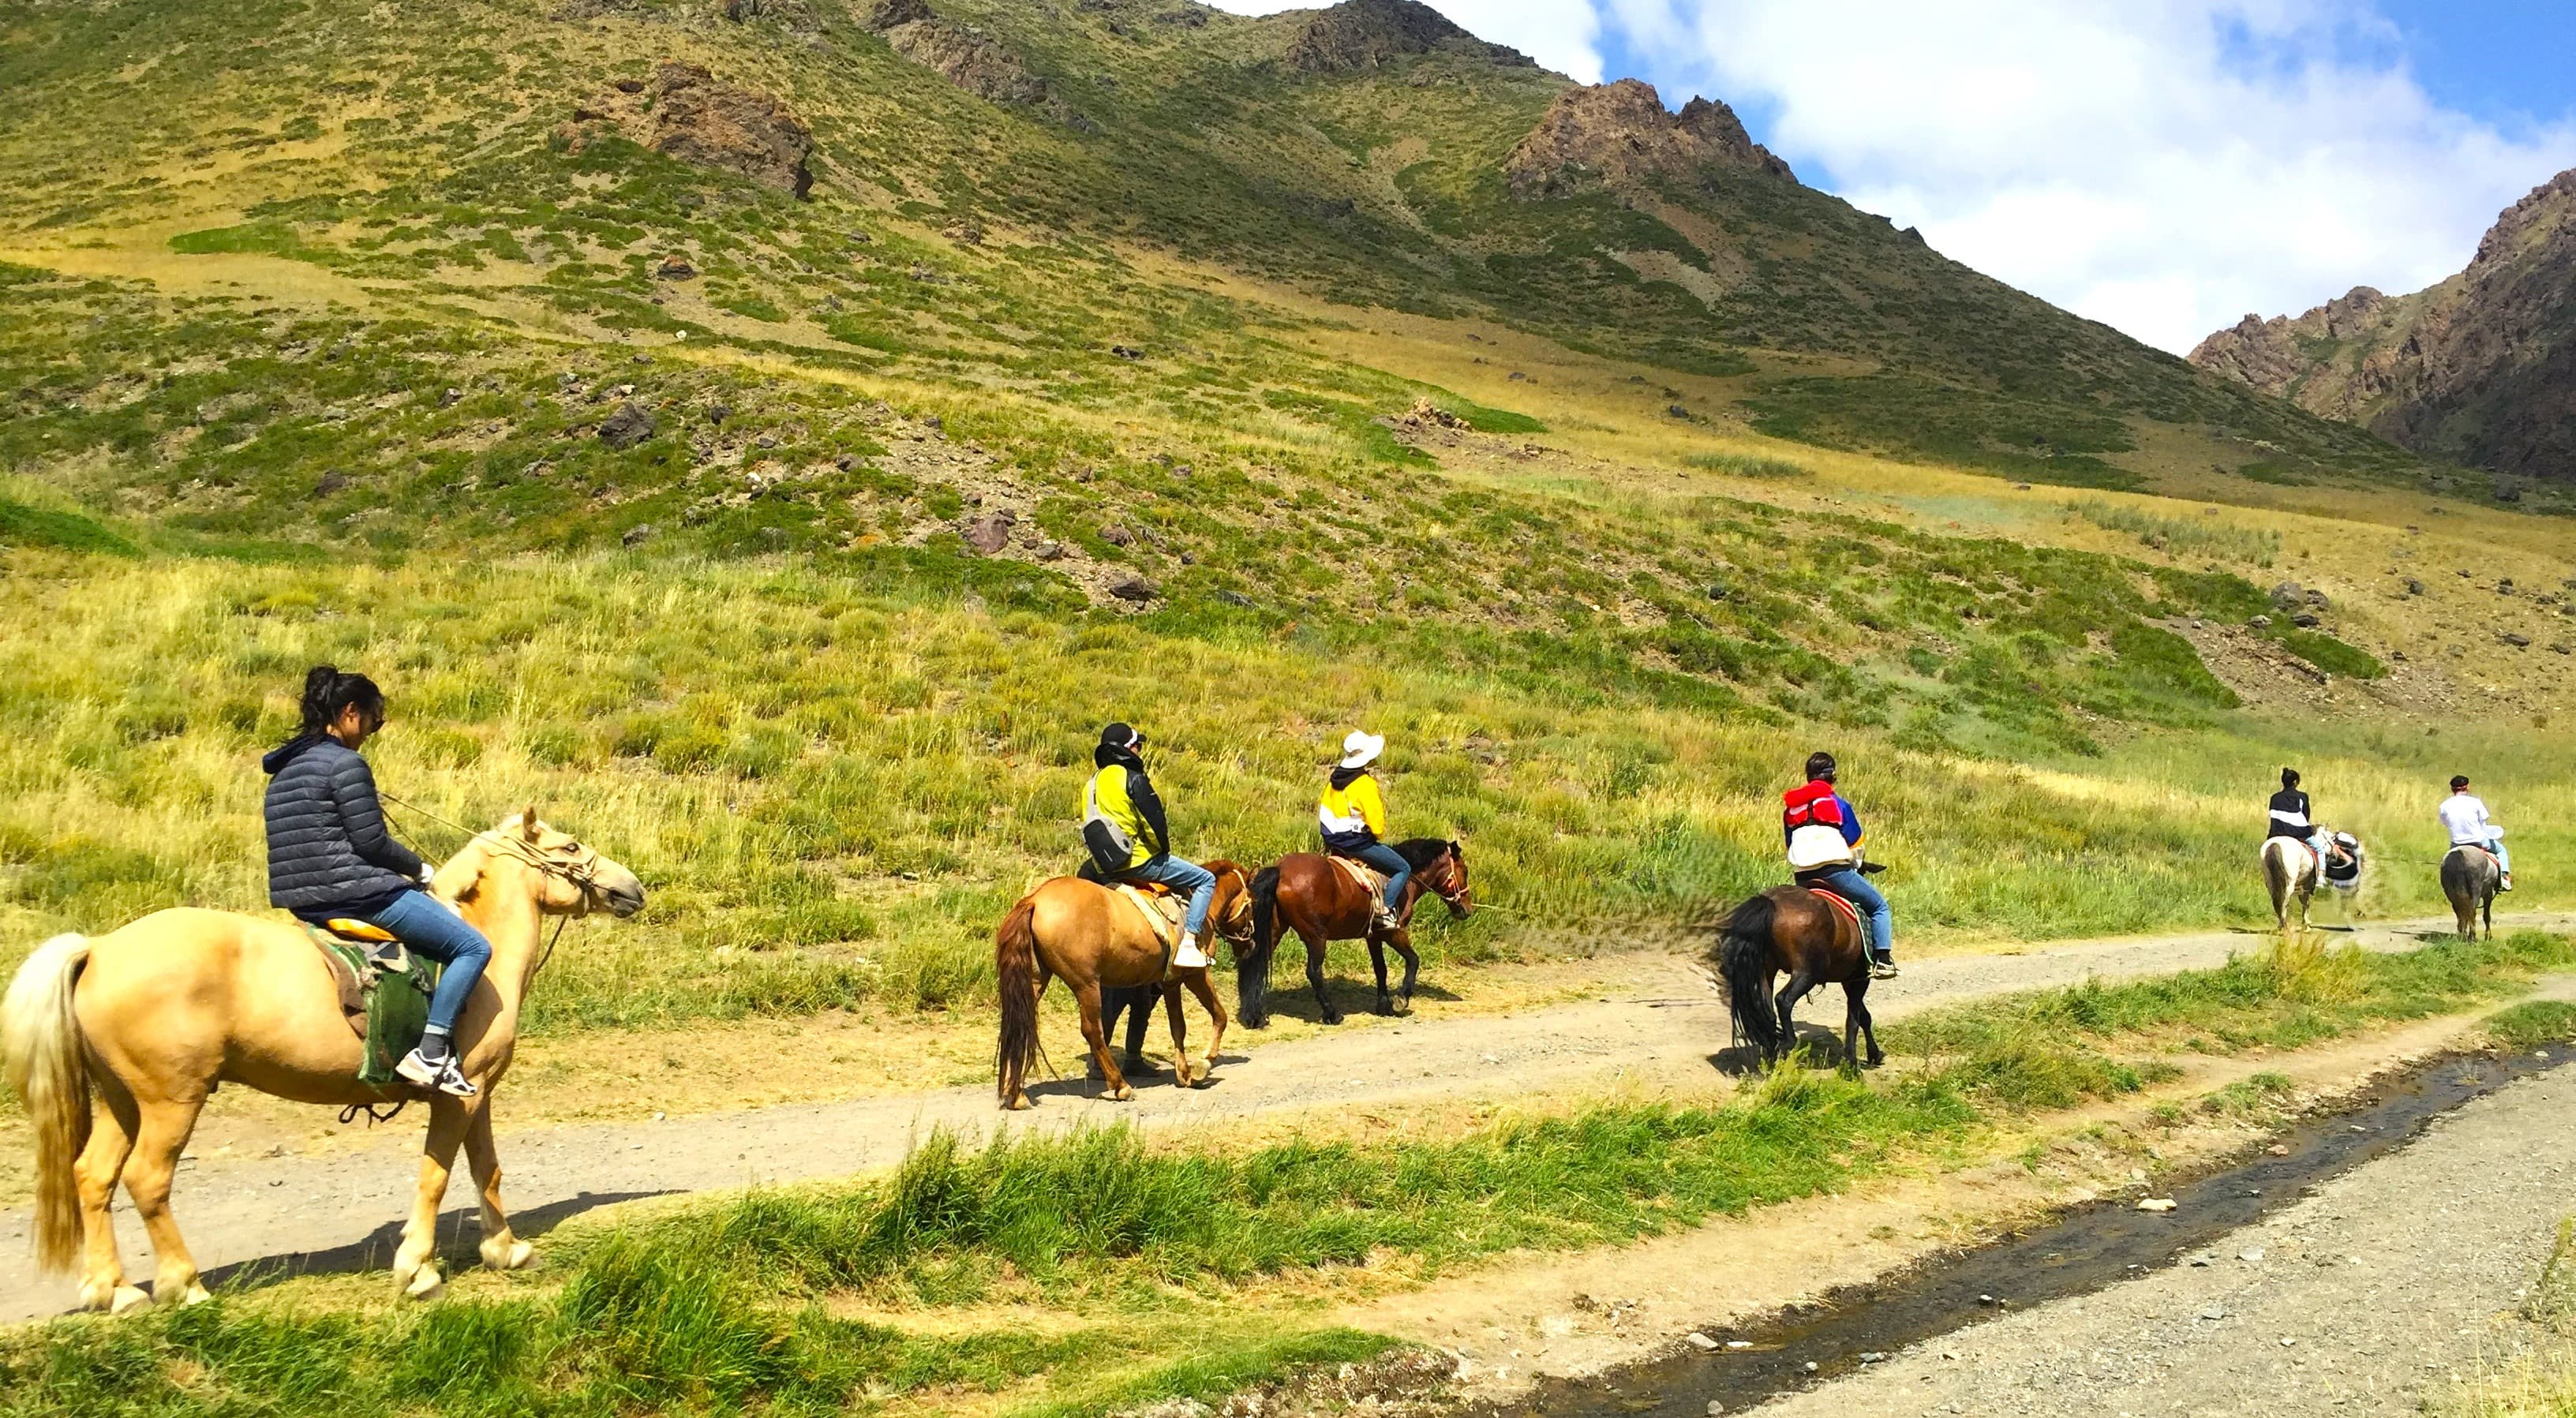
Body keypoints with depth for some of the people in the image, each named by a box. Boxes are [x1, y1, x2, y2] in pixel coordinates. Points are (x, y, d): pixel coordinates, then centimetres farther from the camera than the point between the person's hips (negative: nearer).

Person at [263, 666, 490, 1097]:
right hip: (355, 894, -10)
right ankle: (431, 1054, -14)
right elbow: (372, 842, -16)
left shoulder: (283, 770, 16)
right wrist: (420, 869, 2)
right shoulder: (345, 764, -13)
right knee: (472, 947, -5)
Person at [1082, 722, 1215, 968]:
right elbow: (1154, 822, -14)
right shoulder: (1134, 779, -13)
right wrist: (1163, 848, 3)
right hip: (1139, 861, -8)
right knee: (1206, 880, 1)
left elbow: (1090, 825, 18)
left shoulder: (1092, 783, 12)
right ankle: (1188, 944, -8)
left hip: (1106, 868, 8)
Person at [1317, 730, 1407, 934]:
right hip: (1356, 842, -9)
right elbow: (1375, 820, -18)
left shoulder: (1334, 778, 4)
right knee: (1403, 869, 3)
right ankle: (1385, 910, -9)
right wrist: (1379, 835, 3)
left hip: (1331, 839, 9)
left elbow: (1323, 807, 12)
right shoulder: (1365, 783, -20)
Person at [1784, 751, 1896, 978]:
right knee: (1879, 907, 9)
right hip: (1835, 870, -5)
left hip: (1802, 876, 5)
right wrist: (1854, 866, 25)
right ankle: (1883, 959, -5)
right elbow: (1855, 846, 7)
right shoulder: (1839, 804, 3)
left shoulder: (1790, 808, 16)